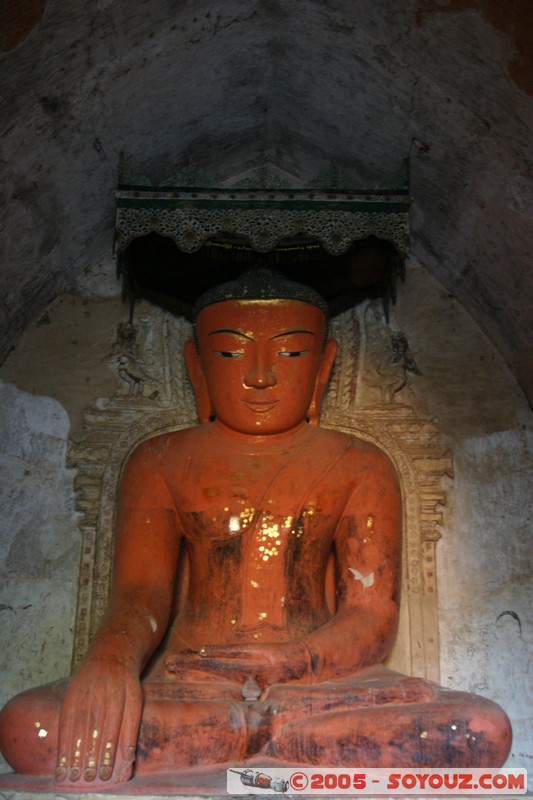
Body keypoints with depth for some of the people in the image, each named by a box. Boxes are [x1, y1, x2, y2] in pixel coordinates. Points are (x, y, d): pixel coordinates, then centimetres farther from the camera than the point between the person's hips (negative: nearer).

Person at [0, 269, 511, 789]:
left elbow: (372, 616, 0)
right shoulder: (160, 464, 9)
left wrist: (287, 663, -21)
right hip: (188, 688, 0)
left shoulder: (359, 468, 7)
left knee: (484, 731, -27)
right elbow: (140, 593, -2)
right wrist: (110, 658, -27)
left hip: (324, 689, 1)